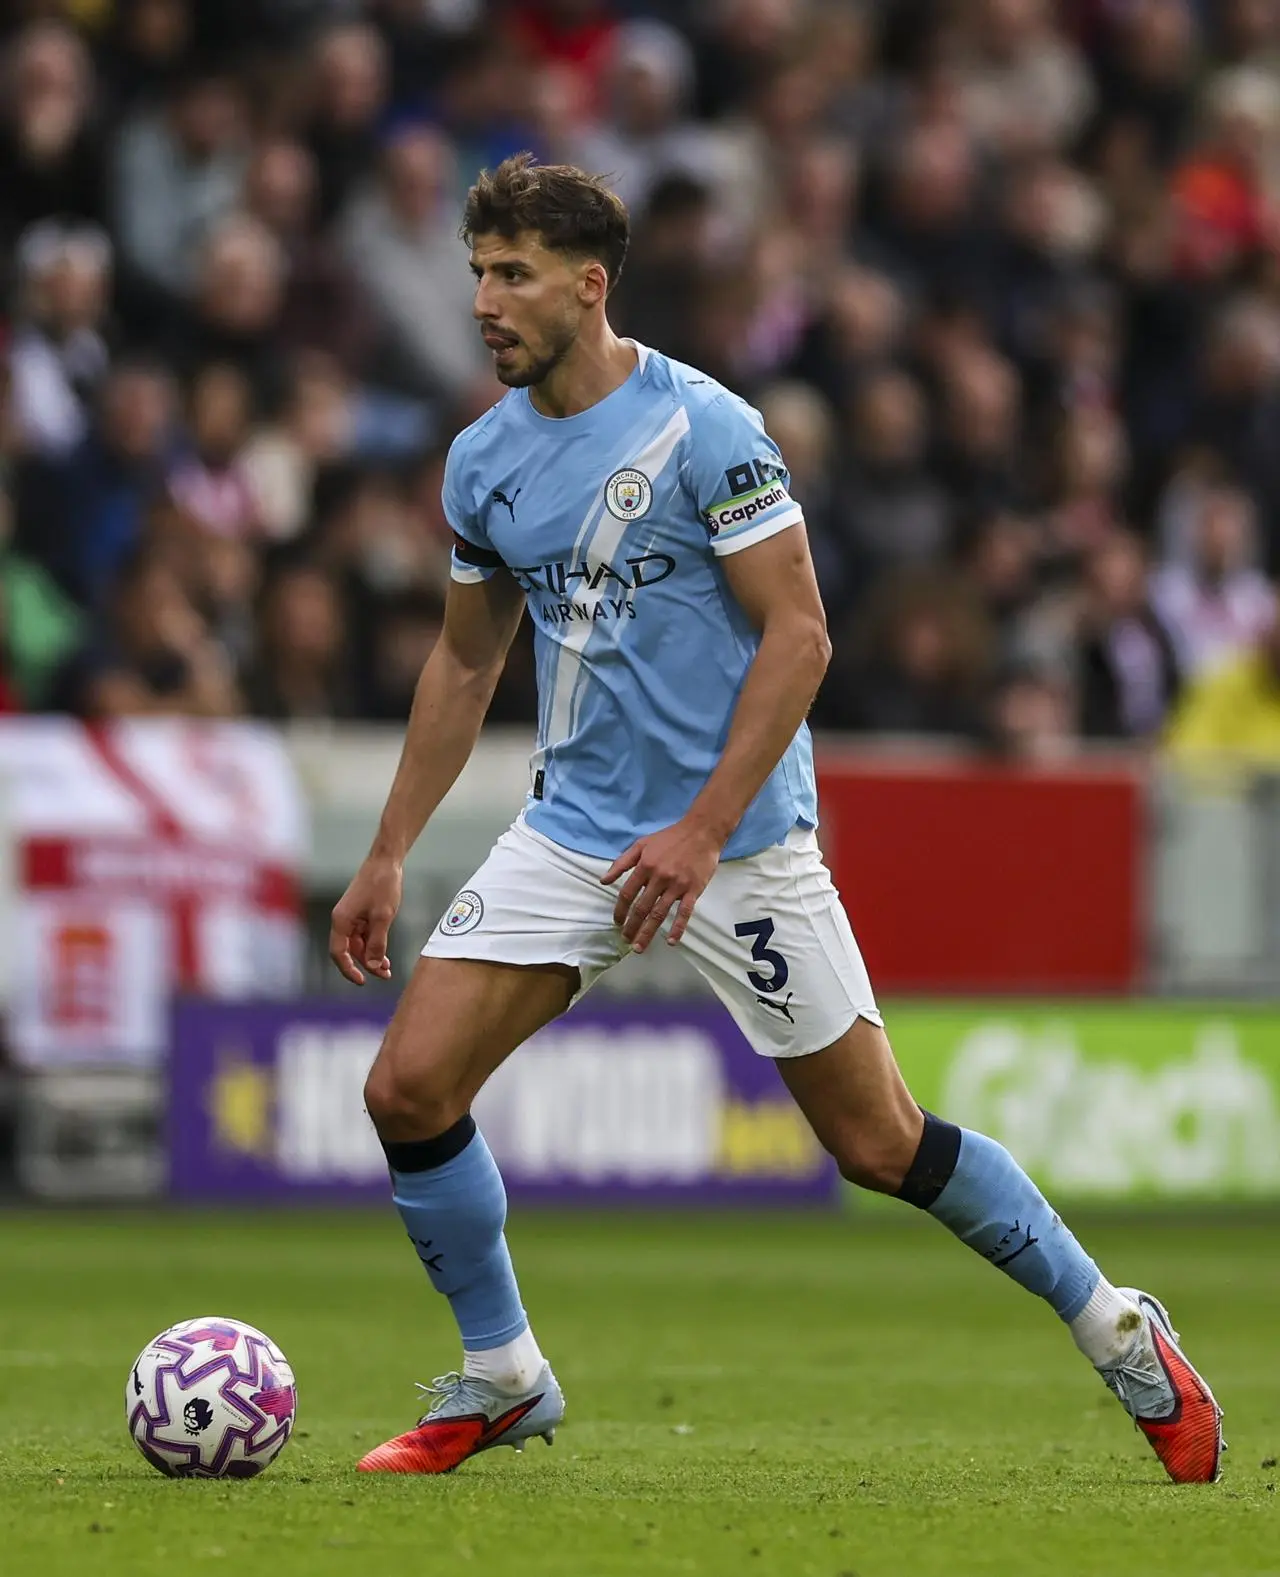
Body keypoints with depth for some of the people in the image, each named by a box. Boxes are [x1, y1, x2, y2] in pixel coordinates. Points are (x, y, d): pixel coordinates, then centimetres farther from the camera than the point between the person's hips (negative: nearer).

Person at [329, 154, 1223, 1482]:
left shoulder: (704, 430, -14)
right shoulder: (482, 459, 5)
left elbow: (798, 638, -15)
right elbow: (465, 661, 18)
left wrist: (702, 833, -21)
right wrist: (387, 857, 15)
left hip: (739, 841, -6)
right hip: (572, 829, 6)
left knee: (879, 1144, -2)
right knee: (408, 1088, -8)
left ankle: (1115, 1330, 17)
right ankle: (500, 1380, 11)